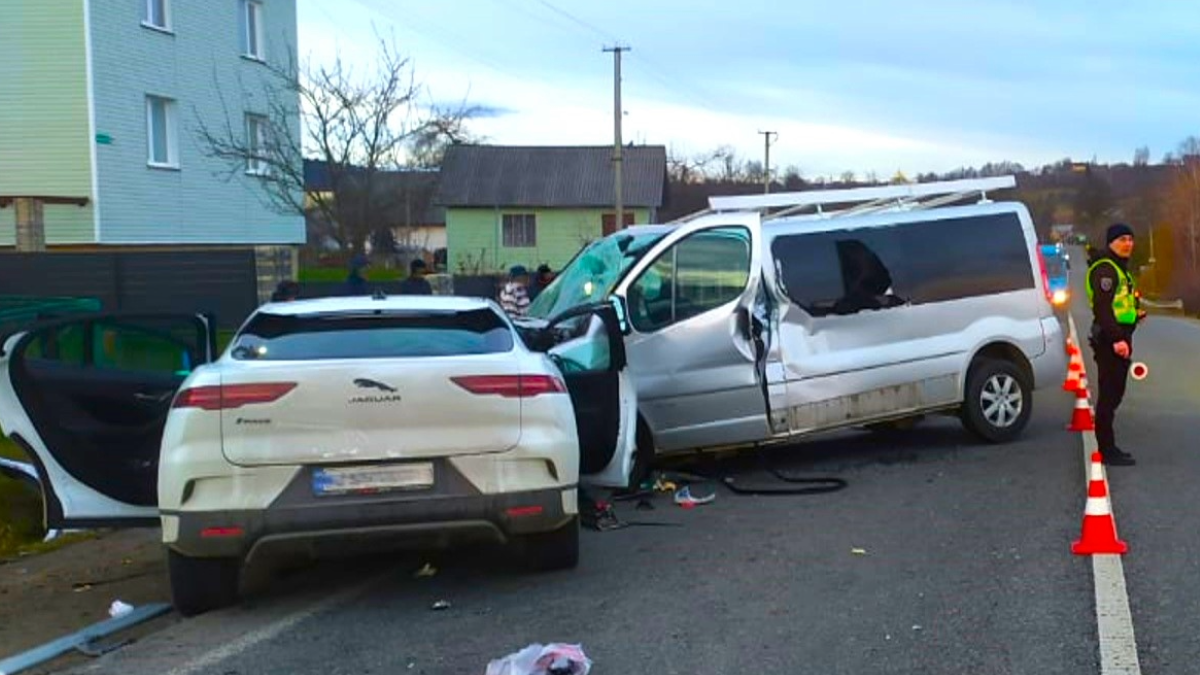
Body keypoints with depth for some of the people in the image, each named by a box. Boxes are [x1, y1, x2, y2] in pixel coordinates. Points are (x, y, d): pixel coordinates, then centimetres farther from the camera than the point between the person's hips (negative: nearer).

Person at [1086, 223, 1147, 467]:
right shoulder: (1105, 269, -12)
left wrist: (1136, 312, 12)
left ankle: (1108, 447, 21)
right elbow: (1102, 307, -22)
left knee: (1113, 394, 14)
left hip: (1118, 337, 11)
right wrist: (1116, 339, -27)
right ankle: (1107, 451, -5)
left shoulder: (1119, 268, 21)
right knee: (1109, 395, -8)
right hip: (1109, 339, -11)